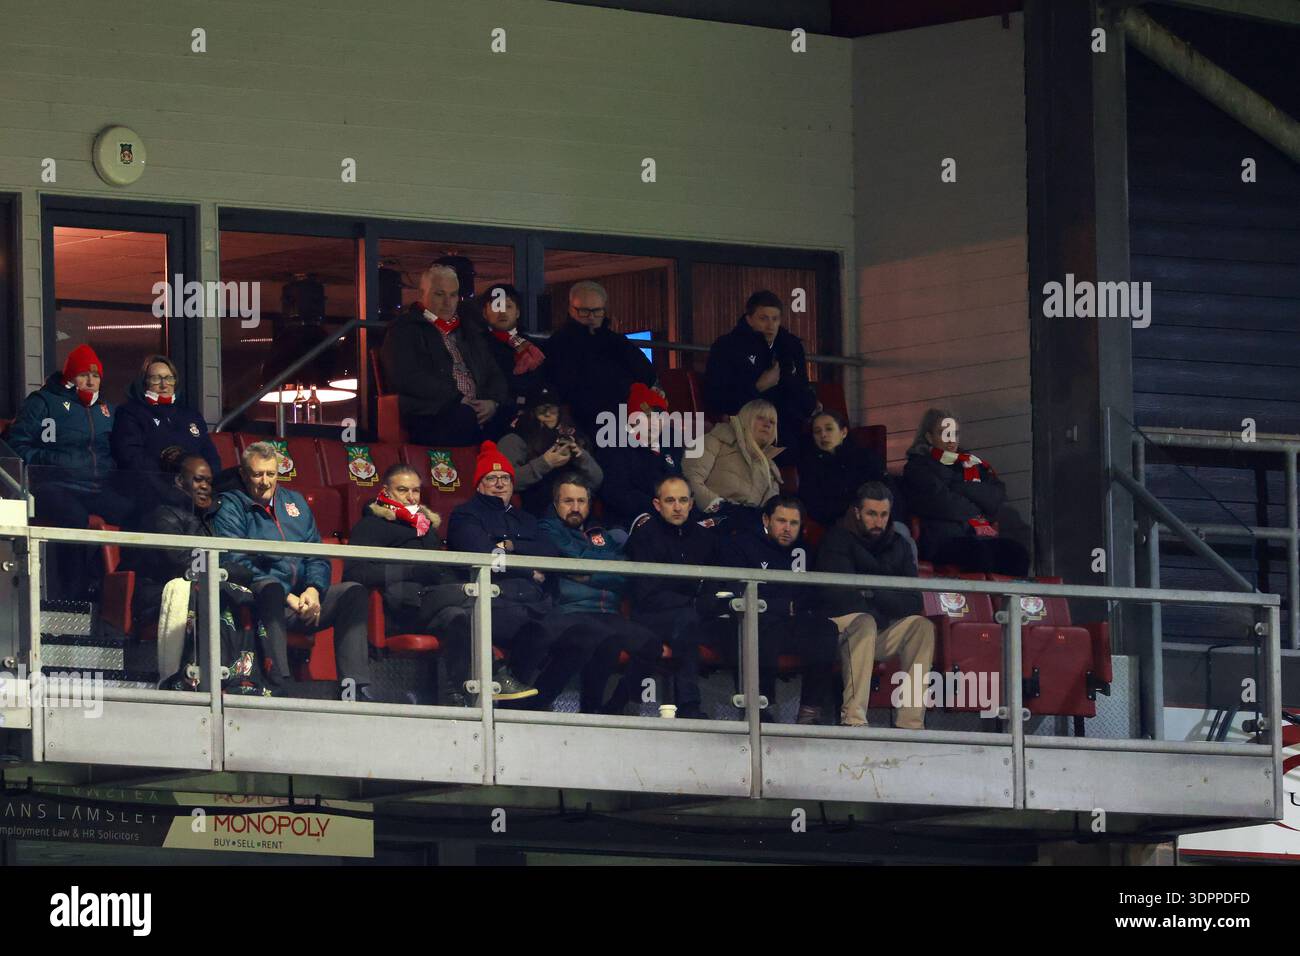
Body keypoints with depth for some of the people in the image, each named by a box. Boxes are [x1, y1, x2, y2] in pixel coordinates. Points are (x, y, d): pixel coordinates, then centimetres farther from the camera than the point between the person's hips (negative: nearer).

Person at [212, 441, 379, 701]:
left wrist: (313, 589, -7)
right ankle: (278, 684, -49)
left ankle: (355, 686, -25)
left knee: (353, 591, -14)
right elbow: (236, 563, -9)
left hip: (304, 597, 6)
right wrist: (288, 598, -15)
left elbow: (317, 556, 17)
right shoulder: (230, 507, 3)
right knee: (271, 587, -38)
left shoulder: (295, 502, 23)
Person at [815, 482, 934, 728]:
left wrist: (873, 593, -14)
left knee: (922, 626, -19)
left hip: (880, 632, 5)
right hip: (840, 624, -5)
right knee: (864, 622, -36)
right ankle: (853, 719, -46)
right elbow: (838, 596, -17)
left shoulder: (898, 545, 12)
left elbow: (914, 604, 3)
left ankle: (910, 722, -28)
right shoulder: (838, 540, -4)